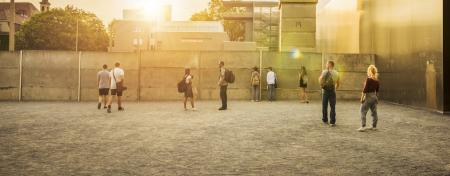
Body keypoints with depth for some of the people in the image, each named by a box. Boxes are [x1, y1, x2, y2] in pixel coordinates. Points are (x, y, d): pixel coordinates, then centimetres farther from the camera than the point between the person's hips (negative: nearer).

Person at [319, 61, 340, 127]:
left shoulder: (325, 72, -6)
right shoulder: (336, 73, 3)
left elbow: (320, 81, -13)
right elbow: (338, 84, 9)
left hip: (325, 91, -1)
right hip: (332, 91, 1)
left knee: (324, 106, 13)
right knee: (332, 107, 4)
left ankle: (325, 120, 21)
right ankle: (332, 122, 0)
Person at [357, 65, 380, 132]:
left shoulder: (368, 79, -16)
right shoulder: (377, 80, 6)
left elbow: (365, 90, -16)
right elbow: (377, 91, 13)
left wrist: (362, 98, -11)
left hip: (368, 97, -7)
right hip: (374, 96, 8)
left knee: (363, 112, -4)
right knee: (374, 112, 12)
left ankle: (363, 127, -9)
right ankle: (374, 126, 20)